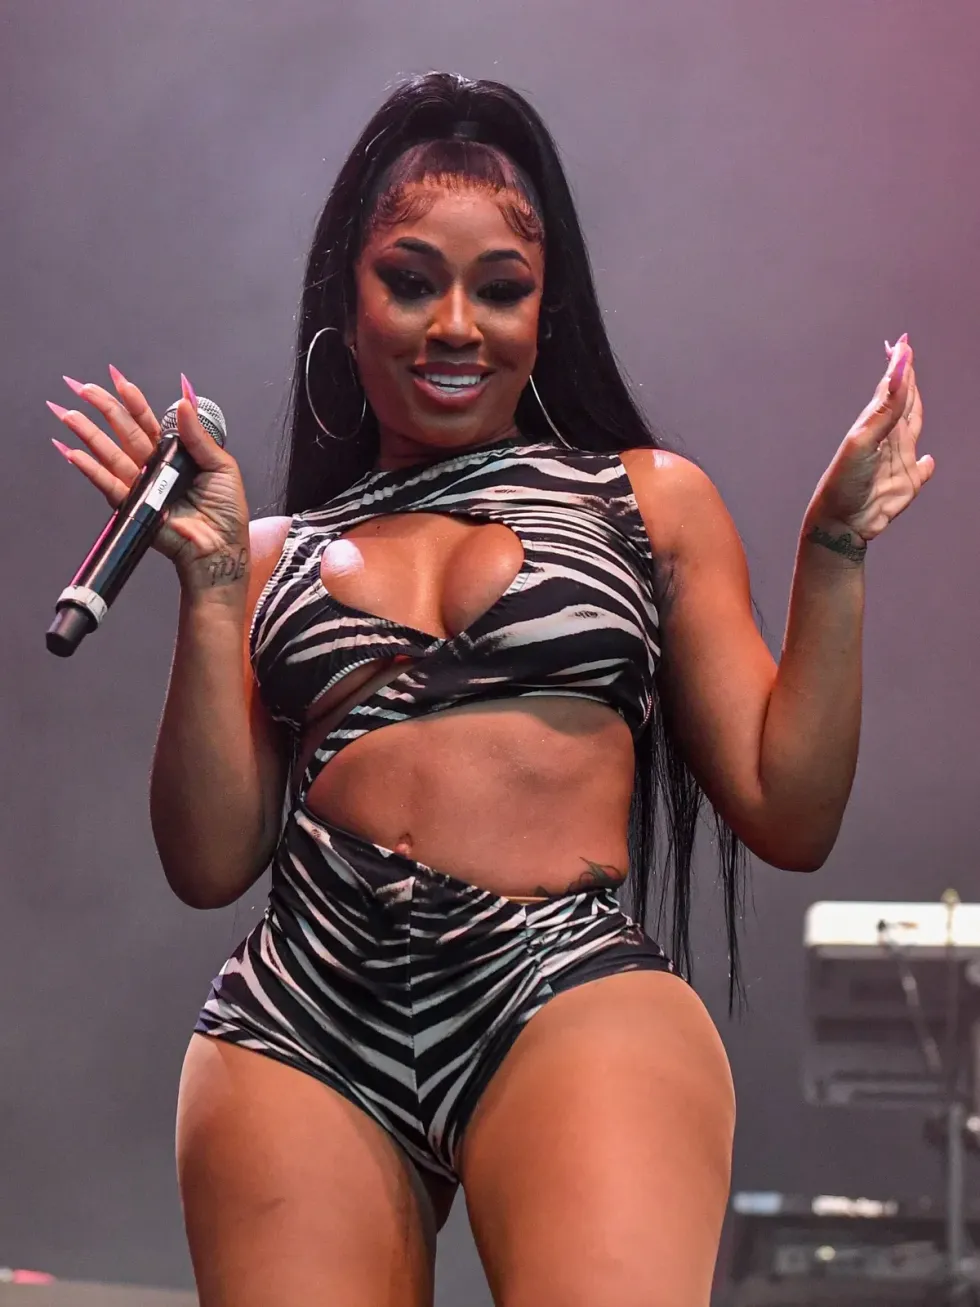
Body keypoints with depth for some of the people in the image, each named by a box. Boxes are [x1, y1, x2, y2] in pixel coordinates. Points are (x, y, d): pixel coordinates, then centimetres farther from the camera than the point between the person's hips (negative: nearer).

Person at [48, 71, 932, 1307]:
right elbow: (211, 862, 10)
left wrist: (831, 554, 5)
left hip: (573, 992, -2)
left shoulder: (652, 500, 17)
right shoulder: (280, 555, 19)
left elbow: (787, 819, 12)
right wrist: (209, 580, 7)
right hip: (302, 1022, 2)